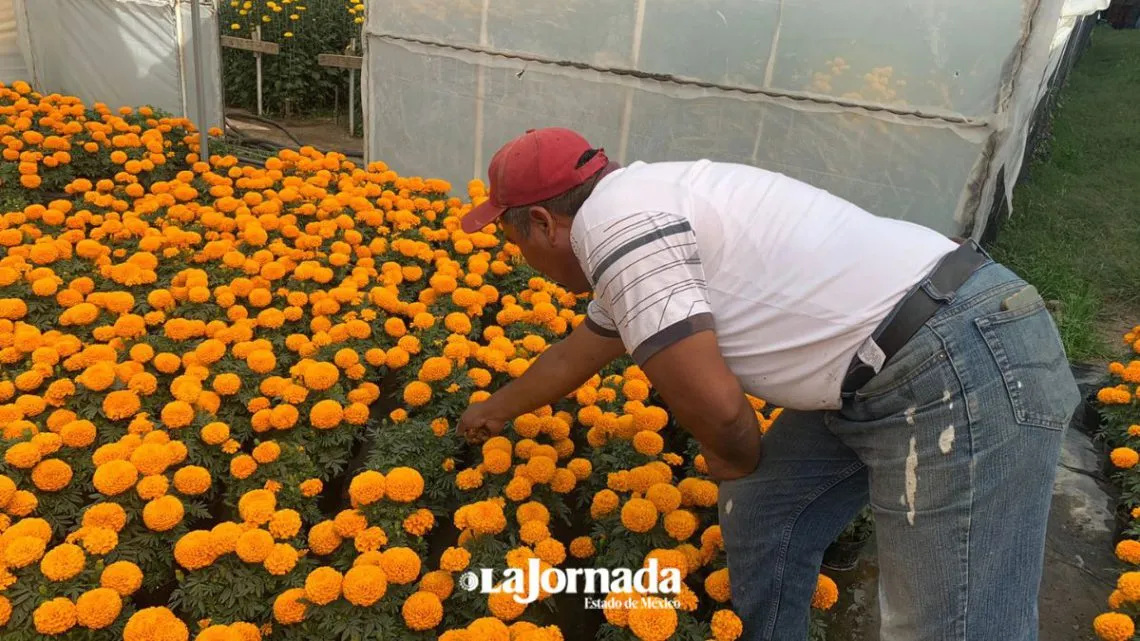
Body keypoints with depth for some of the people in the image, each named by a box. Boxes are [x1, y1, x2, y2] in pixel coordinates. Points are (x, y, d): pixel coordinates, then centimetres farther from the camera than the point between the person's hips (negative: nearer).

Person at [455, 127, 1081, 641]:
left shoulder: (611, 217, -16)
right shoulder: (639, 208, 16)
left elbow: (713, 399, -24)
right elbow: (575, 353, 32)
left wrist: (735, 456, 0)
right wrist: (496, 409, 48)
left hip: (968, 371, -10)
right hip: (885, 367, 10)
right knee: (758, 515, 17)